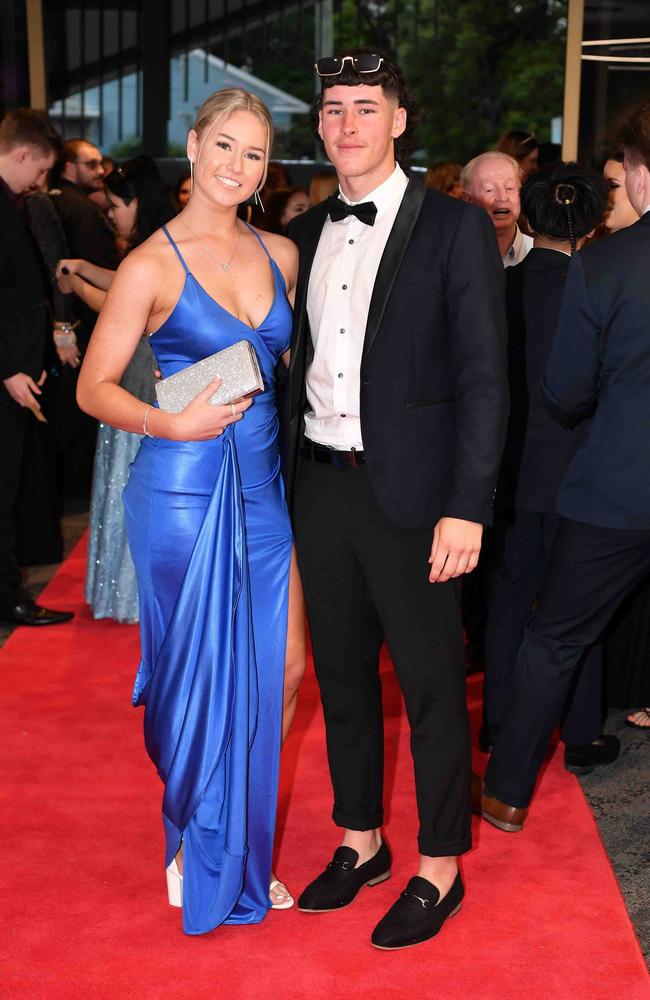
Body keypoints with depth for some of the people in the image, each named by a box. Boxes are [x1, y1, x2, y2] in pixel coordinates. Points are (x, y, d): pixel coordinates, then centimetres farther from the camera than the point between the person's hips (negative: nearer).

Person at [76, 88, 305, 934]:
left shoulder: (280, 255, 8)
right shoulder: (152, 264, -8)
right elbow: (95, 388, -7)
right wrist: (174, 423, -23)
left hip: (261, 488, 5)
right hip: (182, 490, -5)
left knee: (284, 668, 7)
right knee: (202, 673, 6)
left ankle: (244, 845, 28)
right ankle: (196, 850, 29)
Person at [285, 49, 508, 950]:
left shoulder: (455, 229, -7)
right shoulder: (305, 233, 10)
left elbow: (483, 378, -10)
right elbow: (301, 360, 12)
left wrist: (467, 507, -16)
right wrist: (286, 477, 6)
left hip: (409, 494, -5)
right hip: (319, 485, 6)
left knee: (432, 686, 4)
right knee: (341, 673, 15)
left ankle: (439, 868, 21)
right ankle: (360, 842, 33)